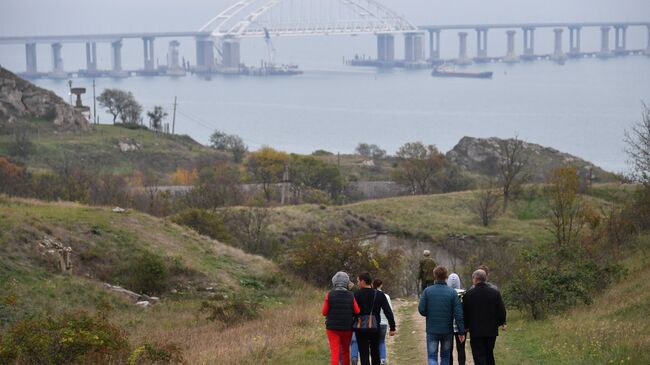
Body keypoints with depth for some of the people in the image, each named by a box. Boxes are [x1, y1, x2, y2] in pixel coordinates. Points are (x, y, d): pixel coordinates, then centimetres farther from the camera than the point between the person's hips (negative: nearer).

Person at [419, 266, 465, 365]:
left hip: (432, 330, -1)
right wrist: (461, 331, -5)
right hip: (447, 331, 1)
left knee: (432, 357, 2)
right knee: (445, 357, 15)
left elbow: (421, 309, -7)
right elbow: (458, 314, -9)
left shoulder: (427, 291, -6)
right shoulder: (452, 292, -6)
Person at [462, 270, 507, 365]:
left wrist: (466, 326, 12)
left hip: (476, 331, -3)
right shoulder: (495, 293, -2)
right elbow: (501, 310, 1)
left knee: (479, 357, -1)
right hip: (491, 330, 3)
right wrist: (502, 323, 17)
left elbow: (465, 312, -3)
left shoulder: (469, 294, -8)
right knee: (489, 355, 18)